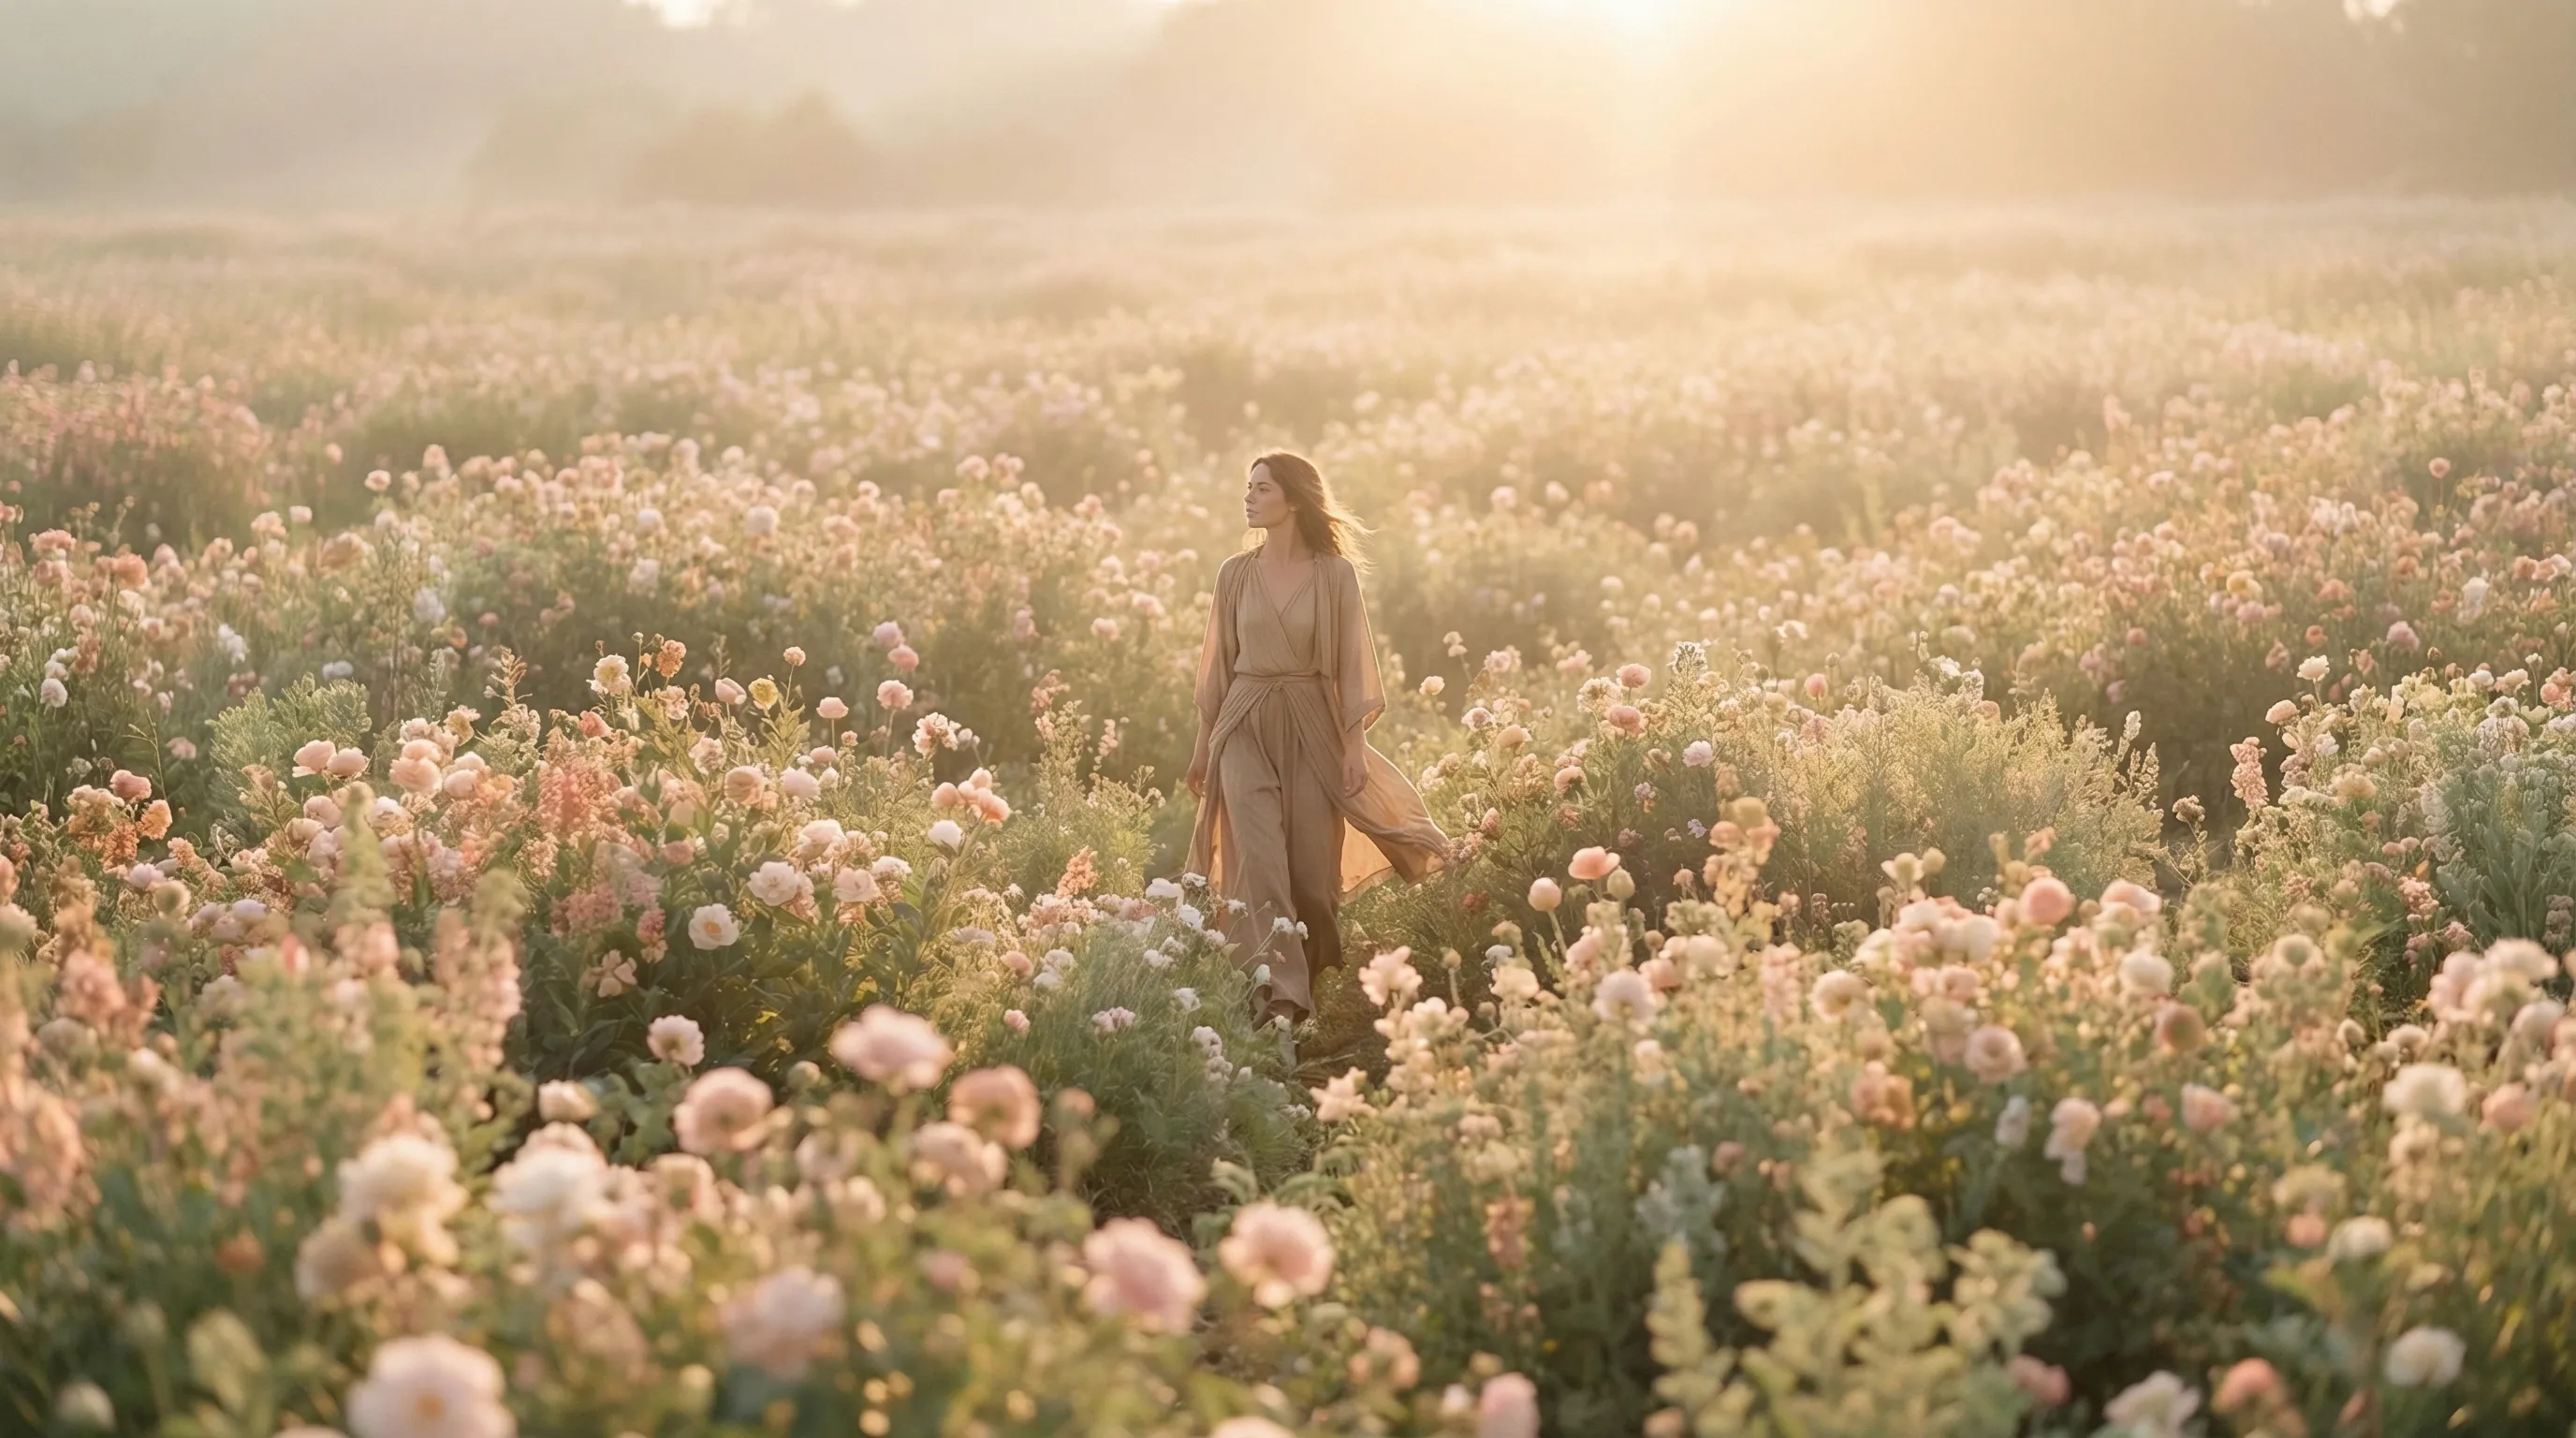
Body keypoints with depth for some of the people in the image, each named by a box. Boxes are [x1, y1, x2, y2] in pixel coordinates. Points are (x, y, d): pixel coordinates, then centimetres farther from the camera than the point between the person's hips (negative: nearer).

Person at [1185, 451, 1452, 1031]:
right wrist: (1204, 744, 15)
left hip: (1312, 727, -1)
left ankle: (1314, 983, 23)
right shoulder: (1235, 574, 7)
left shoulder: (1335, 574, 0)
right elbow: (1219, 661, 13)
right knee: (1258, 861, -14)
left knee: (1312, 868, 1)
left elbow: (1351, 664, -1)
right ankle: (1277, 1002, -22)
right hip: (1246, 727, 1)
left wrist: (1355, 743, -7)